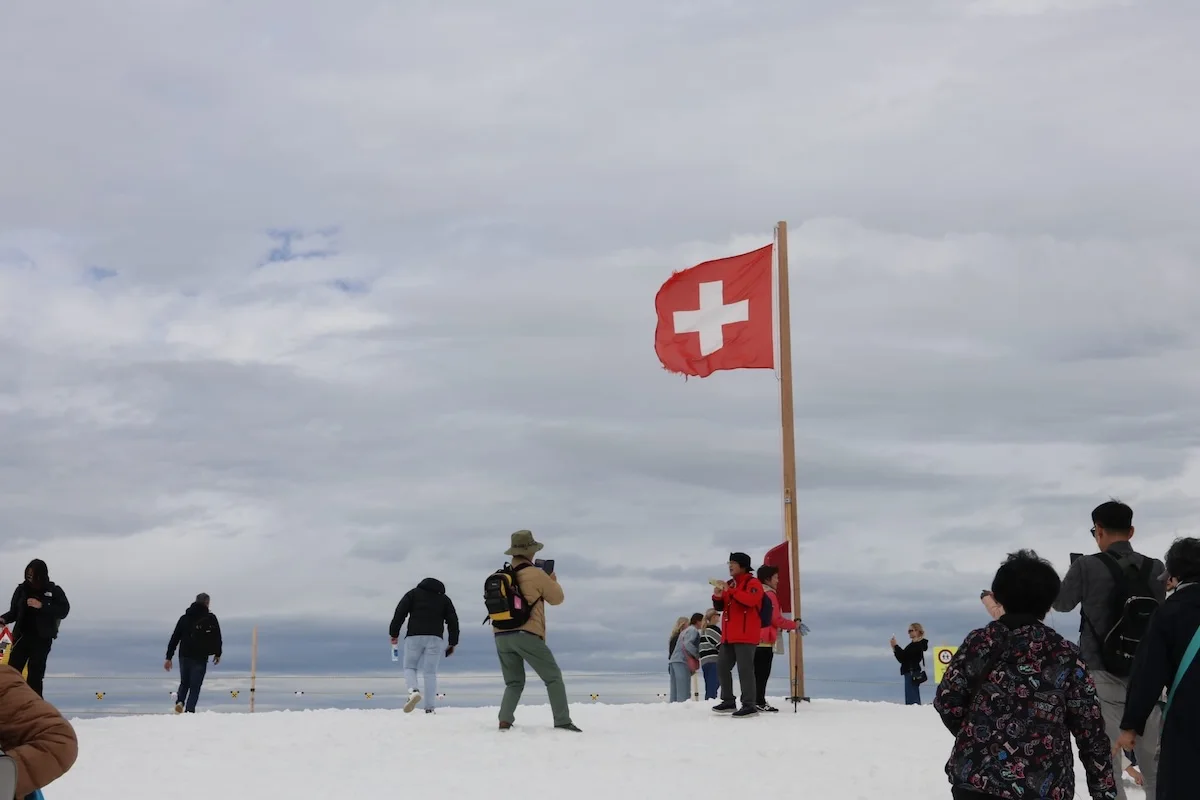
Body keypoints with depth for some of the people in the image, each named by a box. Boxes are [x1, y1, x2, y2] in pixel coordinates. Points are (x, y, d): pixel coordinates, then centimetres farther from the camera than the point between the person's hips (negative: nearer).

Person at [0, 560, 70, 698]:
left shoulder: (54, 591, -3)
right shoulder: (22, 589, 4)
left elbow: (64, 611, -12)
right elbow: (14, 612, 8)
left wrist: (41, 606, -20)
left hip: (42, 639, -2)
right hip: (22, 636, 2)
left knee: (35, 674, 2)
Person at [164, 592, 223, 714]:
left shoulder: (184, 618, 9)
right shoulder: (211, 618, 0)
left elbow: (174, 638, 7)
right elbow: (217, 638, 2)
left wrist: (169, 657, 9)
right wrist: (217, 654, 18)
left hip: (184, 656, 3)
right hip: (200, 658, -3)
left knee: (184, 683, 19)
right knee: (195, 686, 1)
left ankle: (179, 701, -6)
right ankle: (189, 711, -11)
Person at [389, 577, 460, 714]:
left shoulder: (413, 593, 15)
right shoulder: (444, 598, 20)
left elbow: (400, 612, 3)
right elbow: (453, 620, 13)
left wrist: (394, 633, 4)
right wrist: (453, 643, 17)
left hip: (414, 636, -1)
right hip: (435, 639, 1)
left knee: (409, 667, 12)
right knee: (430, 672, 4)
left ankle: (414, 690, -17)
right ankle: (429, 708, -4)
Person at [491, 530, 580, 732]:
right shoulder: (536, 575, -4)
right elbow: (557, 598, 9)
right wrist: (553, 581, 29)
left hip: (501, 636, 5)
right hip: (526, 635, -5)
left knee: (514, 683, 17)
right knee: (553, 677, 5)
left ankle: (505, 721, -1)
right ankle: (562, 722, -2)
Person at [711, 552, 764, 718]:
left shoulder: (752, 583, -4)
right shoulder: (730, 584, 20)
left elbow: (751, 599, -25)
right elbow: (720, 607, 20)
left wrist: (731, 591, -26)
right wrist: (718, 597, -2)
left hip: (745, 635, -9)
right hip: (729, 635, 9)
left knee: (745, 669, -13)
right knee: (722, 667, 10)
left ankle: (750, 706, -12)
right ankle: (729, 702, 19)